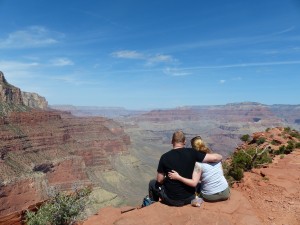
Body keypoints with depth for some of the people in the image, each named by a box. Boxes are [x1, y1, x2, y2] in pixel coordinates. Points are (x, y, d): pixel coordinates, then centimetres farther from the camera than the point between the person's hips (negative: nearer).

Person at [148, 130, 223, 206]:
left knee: (152, 183, 25)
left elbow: (159, 180, -7)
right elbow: (215, 158, -15)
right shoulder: (191, 153, -13)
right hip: (190, 198, 2)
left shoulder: (165, 157, -14)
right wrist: (219, 157, 7)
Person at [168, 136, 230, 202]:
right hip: (225, 193, 4)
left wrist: (178, 177, -26)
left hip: (210, 196, -4)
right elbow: (221, 173, 7)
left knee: (197, 185, 26)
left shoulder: (198, 163, -19)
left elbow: (194, 183, -24)